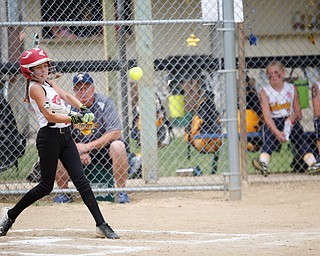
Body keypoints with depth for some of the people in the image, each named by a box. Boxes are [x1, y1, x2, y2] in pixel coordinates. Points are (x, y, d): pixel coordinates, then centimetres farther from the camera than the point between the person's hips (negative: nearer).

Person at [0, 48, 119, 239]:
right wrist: (75, 119, -25)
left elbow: (66, 95, 11)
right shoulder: (35, 88, -10)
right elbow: (49, 115, -18)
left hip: (65, 137, 8)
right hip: (49, 136, -8)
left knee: (81, 180, 0)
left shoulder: (49, 83, 17)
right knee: (46, 186, 0)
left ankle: (101, 225, -5)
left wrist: (83, 109, -8)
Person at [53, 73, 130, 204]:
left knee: (117, 146, -34)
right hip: (79, 149, 2)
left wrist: (88, 146, -25)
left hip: (104, 148, -2)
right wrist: (79, 151, -24)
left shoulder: (104, 103, -13)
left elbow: (115, 132, -20)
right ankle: (64, 193, 0)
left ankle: (122, 191, -21)